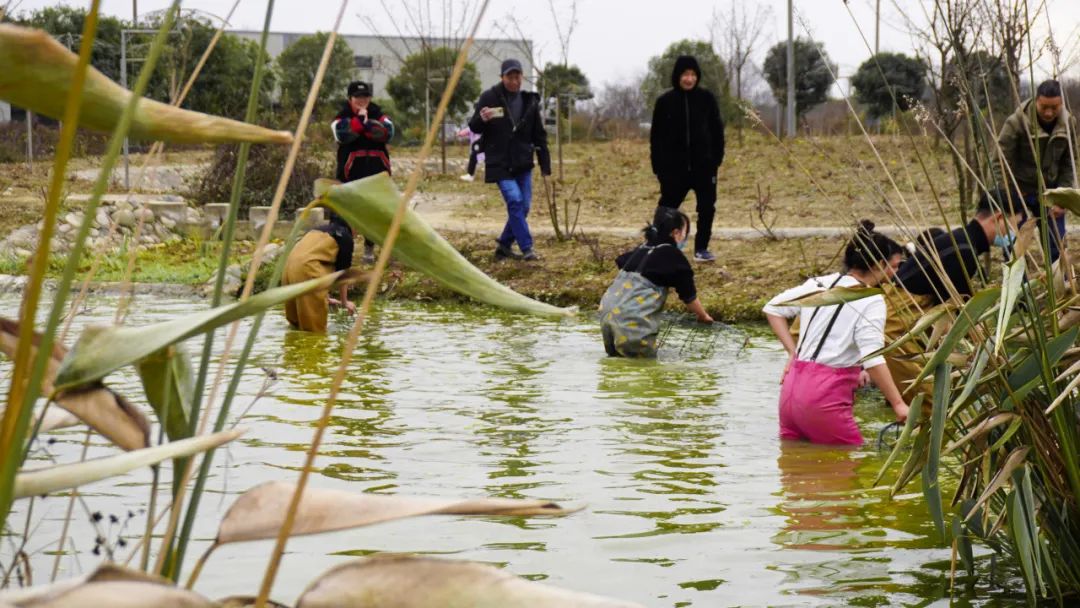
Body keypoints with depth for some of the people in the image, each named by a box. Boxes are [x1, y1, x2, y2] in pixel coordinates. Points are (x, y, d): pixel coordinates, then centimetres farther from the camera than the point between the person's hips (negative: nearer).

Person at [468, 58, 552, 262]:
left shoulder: (530, 101, 5)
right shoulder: (489, 97, -5)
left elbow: (540, 136, 10)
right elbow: (474, 128, -1)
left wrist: (545, 166, 7)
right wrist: (482, 119, -25)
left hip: (523, 164, 4)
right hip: (499, 163, -4)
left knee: (523, 206, 3)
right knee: (515, 200, -17)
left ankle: (504, 245, 19)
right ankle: (526, 248, -15)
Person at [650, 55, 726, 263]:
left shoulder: (706, 99, 0)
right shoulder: (665, 101, -2)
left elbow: (717, 130, 5)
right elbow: (656, 135, 1)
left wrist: (717, 158, -2)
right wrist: (658, 166, -4)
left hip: (703, 166, 1)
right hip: (674, 167, -1)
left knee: (706, 208, 3)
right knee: (667, 207, 4)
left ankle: (701, 248, 16)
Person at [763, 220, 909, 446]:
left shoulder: (820, 284, 13)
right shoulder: (871, 302, -8)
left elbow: (773, 308, 19)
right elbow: (872, 358, -17)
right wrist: (898, 404, -15)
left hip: (792, 386, 7)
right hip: (825, 397, -7)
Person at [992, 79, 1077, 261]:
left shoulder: (1068, 123, -6)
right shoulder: (1016, 123, -19)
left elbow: (1069, 165, 2)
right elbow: (1000, 164, -16)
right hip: (1019, 193, -3)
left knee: (1056, 247, 5)